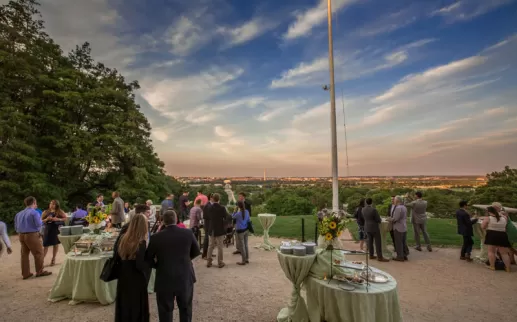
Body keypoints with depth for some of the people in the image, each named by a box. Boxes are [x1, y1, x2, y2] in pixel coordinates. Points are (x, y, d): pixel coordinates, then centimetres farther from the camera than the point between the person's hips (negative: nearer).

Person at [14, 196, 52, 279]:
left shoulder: (19, 214, 10)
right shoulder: (34, 212, -13)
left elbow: (16, 226, 14)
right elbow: (39, 224, -16)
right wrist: (40, 220, 3)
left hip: (21, 235, 8)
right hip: (32, 235, -8)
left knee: (24, 254, 14)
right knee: (38, 253, 4)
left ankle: (25, 273, 20)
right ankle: (39, 271, 11)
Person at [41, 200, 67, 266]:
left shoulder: (60, 212, 0)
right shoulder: (45, 212, 5)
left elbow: (66, 218, -3)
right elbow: (41, 221, 7)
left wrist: (58, 219, -16)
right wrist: (47, 219, -13)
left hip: (56, 230, -1)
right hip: (48, 230, 1)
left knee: (56, 244, 9)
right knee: (45, 245, -3)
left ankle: (53, 259, 22)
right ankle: (42, 259, 4)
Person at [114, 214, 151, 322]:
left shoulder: (123, 238, -4)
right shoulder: (141, 243, -23)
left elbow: (117, 256, 6)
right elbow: (139, 265, -23)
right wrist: (150, 263, -7)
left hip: (123, 278, 6)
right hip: (136, 281, -6)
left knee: (124, 304, 22)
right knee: (136, 307, 10)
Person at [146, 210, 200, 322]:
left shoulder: (156, 237, -15)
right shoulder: (188, 233, -10)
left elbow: (148, 257, -3)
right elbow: (196, 251, 4)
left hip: (165, 279, -1)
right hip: (185, 278, 2)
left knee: (165, 311, 14)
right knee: (186, 308, 21)